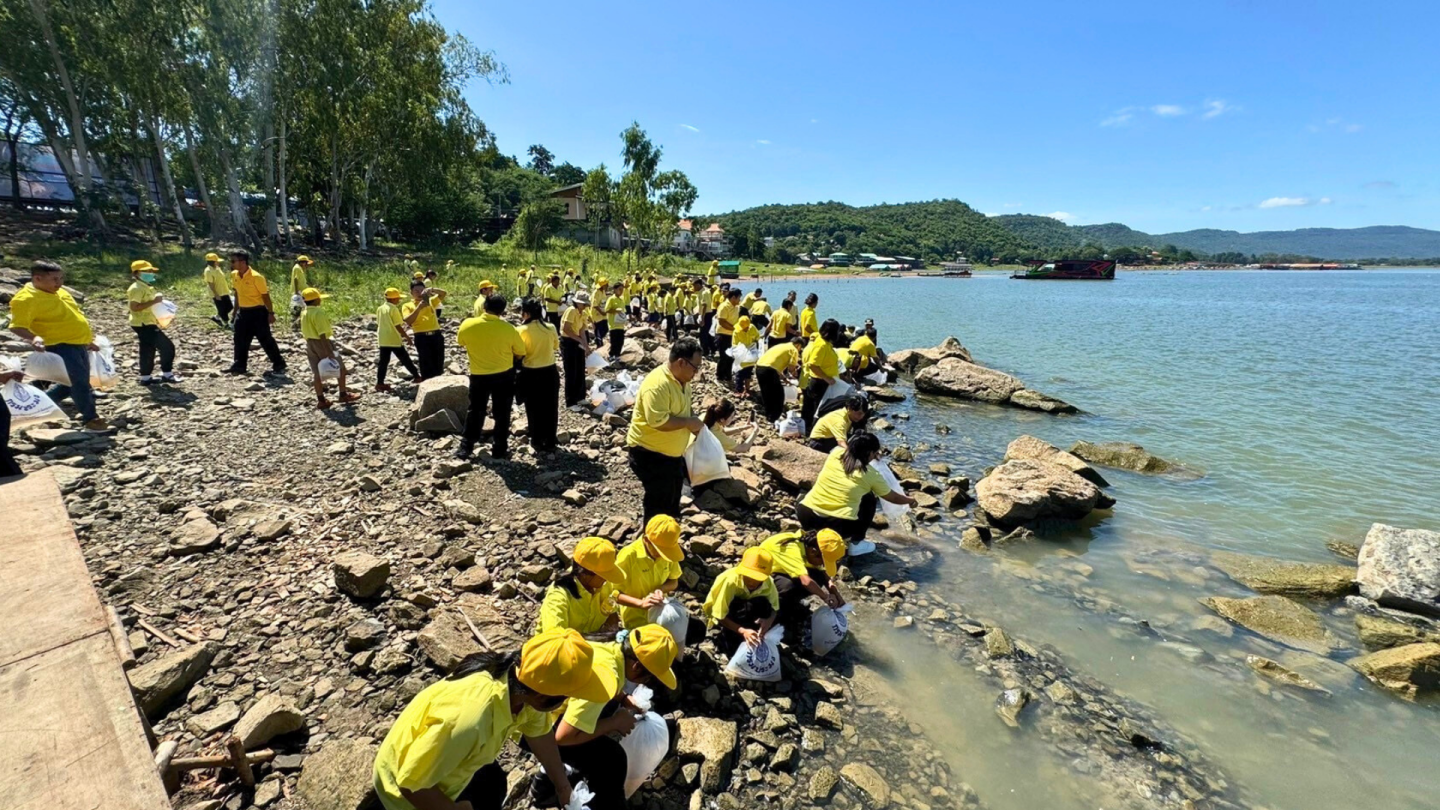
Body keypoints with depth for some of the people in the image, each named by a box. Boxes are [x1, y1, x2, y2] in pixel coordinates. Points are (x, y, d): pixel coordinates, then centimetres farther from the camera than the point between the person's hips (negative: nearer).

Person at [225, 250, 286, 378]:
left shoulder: (256, 277, -17)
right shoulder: (234, 275, 5)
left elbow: (265, 295, -14)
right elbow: (237, 293, 17)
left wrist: (270, 313, -15)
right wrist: (236, 311, 19)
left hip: (257, 312, -8)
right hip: (243, 312, 8)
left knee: (266, 340, -5)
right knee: (240, 340, 14)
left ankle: (279, 366, 1)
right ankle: (239, 365, 25)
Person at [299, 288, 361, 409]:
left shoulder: (304, 313, 9)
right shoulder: (318, 312, -18)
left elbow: (305, 332, 14)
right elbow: (322, 334, -22)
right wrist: (329, 352, -22)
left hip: (310, 343, 8)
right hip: (322, 343, -8)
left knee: (317, 372, 10)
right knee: (340, 368, 7)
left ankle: (320, 400, 12)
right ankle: (343, 394, 13)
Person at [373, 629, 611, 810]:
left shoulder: (521, 675, -22)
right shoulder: (469, 720, -45)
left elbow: (541, 734, -3)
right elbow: (411, 783, -30)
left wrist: (562, 785, 11)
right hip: (413, 786, -6)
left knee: (493, 782, 25)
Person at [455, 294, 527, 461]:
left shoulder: (467, 325, -12)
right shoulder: (508, 329, -17)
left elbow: (461, 342, 8)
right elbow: (521, 352, -4)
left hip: (478, 376, 1)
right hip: (504, 376, -1)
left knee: (475, 411, 17)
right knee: (502, 413, 11)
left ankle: (465, 447, 22)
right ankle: (500, 449, 18)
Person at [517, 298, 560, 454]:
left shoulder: (523, 330, -16)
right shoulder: (550, 328, -5)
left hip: (531, 374, -3)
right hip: (550, 372, 3)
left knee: (534, 410, 13)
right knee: (550, 409, 14)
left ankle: (538, 442, 23)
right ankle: (550, 443, 22)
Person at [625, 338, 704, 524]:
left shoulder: (682, 380, 3)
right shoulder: (657, 384, -28)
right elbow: (658, 421, -34)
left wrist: (694, 419, -2)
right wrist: (689, 422, -23)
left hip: (672, 453, 10)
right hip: (649, 453, -10)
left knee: (672, 502, 22)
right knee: (659, 503, 1)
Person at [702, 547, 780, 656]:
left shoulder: (768, 582, -24)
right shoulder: (730, 580, -36)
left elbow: (774, 608, -12)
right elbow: (720, 617, -29)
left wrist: (769, 621, -35)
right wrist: (743, 631, -42)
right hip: (720, 614, -3)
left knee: (763, 605, -29)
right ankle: (727, 640, -14)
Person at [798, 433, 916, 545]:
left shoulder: (836, 453, 6)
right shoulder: (870, 474, 1)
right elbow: (893, 498, 20)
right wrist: (910, 500, 40)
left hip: (805, 515, 3)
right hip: (838, 526, -3)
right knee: (869, 499, 21)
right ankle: (856, 542, 21)